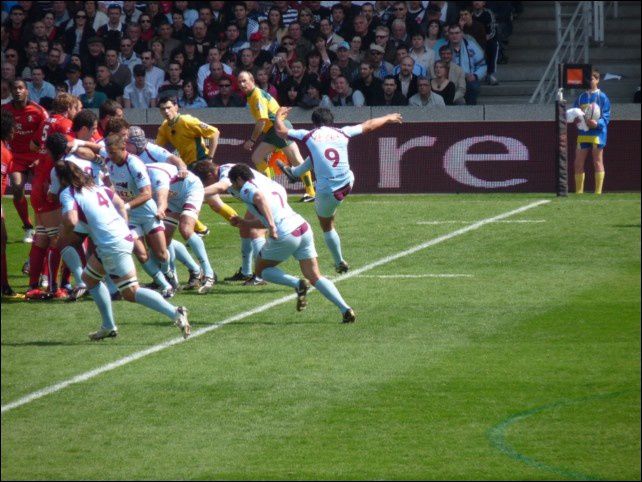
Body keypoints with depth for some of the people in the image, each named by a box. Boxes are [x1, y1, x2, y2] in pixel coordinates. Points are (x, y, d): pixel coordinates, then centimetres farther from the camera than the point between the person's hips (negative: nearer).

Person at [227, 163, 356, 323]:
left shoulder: (246, 188, 1)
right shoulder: (271, 185, 27)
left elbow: (259, 198, -25)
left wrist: (271, 226, -30)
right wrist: (244, 223, 36)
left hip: (285, 236, -7)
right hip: (303, 228, 7)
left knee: (261, 270, 14)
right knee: (315, 277, 8)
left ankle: (298, 284, -8)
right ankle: (345, 309, -7)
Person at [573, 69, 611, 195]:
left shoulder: (602, 97, -1)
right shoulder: (581, 98, 12)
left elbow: (606, 117, -5)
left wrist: (597, 123, -23)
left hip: (597, 133, -5)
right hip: (583, 134, 5)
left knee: (598, 162, 0)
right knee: (578, 163, 3)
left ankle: (598, 191, 2)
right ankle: (579, 191, 11)